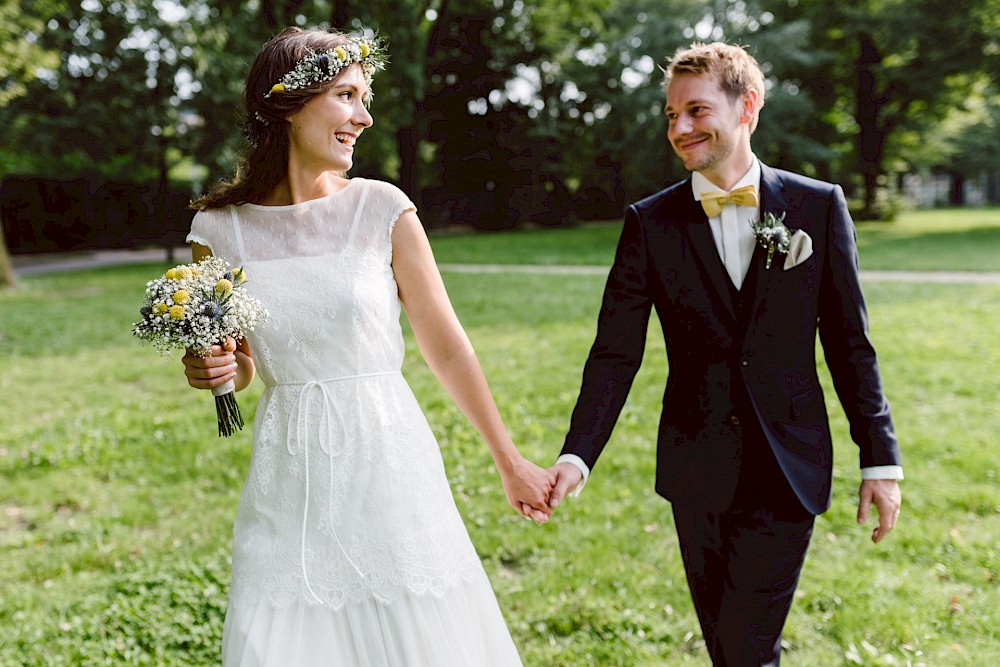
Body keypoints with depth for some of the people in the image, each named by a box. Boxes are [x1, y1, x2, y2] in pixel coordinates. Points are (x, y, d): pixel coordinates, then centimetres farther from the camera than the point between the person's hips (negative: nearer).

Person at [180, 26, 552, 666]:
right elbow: (238, 366, 12)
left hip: (388, 464, -1)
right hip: (290, 483, 1)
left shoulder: (383, 209, -5)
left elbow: (447, 348, -1)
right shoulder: (220, 229, -2)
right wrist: (212, 369, -11)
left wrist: (512, 463, 3)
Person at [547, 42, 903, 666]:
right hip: (697, 469, 2)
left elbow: (850, 343, 2)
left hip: (788, 471, -1)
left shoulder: (819, 205, -2)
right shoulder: (651, 222, -1)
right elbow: (616, 352, -4)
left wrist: (881, 458, 1)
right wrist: (578, 455, -15)